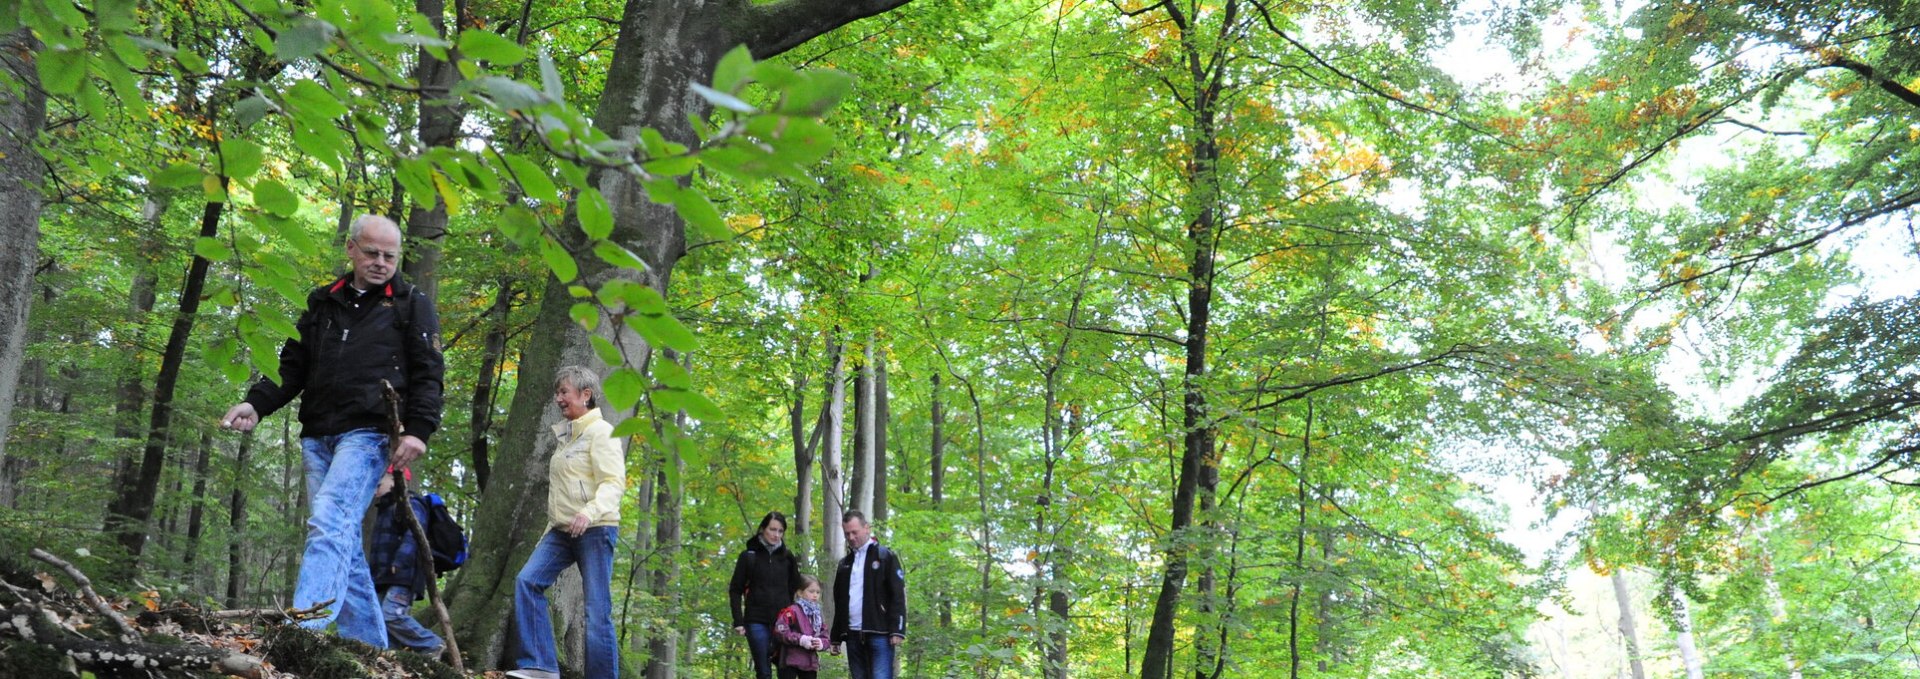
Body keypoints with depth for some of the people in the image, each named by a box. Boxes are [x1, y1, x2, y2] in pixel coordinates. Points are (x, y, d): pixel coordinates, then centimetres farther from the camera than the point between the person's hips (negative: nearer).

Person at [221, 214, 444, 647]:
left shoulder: (412, 306, 7)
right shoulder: (323, 303, 20)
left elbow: (429, 374, -1)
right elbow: (293, 366, 20)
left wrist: (418, 430, -14)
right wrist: (256, 404, 3)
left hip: (368, 434, -6)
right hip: (318, 437, 6)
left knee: (330, 522, -22)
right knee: (343, 539, 4)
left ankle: (303, 627, -32)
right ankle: (369, 642, 10)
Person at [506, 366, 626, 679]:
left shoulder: (600, 431, -5)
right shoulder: (565, 435, 21)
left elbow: (613, 482, -16)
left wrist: (591, 511, -32)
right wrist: (550, 530, 24)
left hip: (595, 529, -8)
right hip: (562, 530, 8)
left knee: (597, 610, -8)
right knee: (527, 581, -10)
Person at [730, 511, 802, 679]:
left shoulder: (787, 557, 9)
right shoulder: (748, 556, 3)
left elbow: (795, 589, 13)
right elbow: (735, 591, 3)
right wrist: (738, 621, -6)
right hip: (757, 622, -2)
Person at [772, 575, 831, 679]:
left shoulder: (816, 614, 14)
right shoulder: (792, 611, -10)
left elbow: (825, 637, 15)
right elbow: (780, 630, -21)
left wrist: (821, 643, -9)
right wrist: (800, 639, -21)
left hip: (811, 662, 7)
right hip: (791, 662, -7)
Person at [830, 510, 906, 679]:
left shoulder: (886, 557, 2)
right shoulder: (844, 563, 19)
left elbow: (898, 596, -5)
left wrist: (897, 630, -14)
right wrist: (836, 637, 16)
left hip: (879, 634, -6)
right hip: (853, 635, 6)